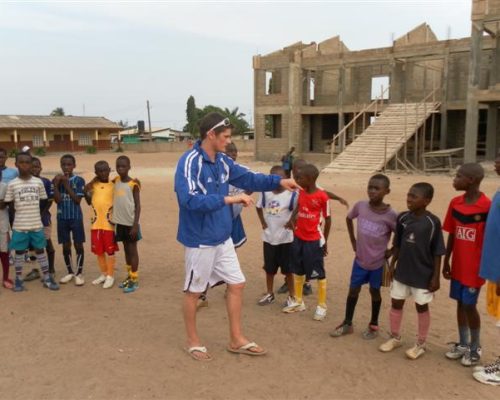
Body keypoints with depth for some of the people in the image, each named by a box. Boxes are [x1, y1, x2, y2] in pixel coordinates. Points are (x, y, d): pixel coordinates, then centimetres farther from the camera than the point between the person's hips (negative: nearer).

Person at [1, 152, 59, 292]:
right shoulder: (12, 184, -4)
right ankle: (19, 279, 20)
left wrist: (37, 213, 6)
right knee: (19, 251, 8)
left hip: (37, 225, 1)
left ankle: (47, 278, 16)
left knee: (40, 250, 9)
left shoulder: (38, 182, 0)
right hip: (19, 226, -1)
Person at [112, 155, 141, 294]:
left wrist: (135, 224, -16)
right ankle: (129, 276, 26)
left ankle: (134, 280, 8)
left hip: (131, 223, -6)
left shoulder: (133, 184, -10)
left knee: (132, 250, 2)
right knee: (126, 249, 15)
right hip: (120, 222, 6)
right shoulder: (116, 181, 6)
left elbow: (138, 205, -12)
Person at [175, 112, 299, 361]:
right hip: (200, 241, -8)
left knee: (236, 284, 13)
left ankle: (236, 340, 28)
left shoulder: (222, 161, 3)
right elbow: (190, 200, -32)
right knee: (193, 292, 10)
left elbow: (248, 178, 15)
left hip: (223, 239, 8)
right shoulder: (189, 162, -20)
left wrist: (278, 181, 4)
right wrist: (228, 199, -34)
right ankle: (193, 342, 29)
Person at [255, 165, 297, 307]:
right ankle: (269, 294, 31)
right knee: (269, 269, 15)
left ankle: (292, 296, 21)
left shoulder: (292, 195, -14)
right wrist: (263, 223, 5)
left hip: (286, 238, -3)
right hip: (269, 237, 3)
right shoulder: (265, 192, -3)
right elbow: (259, 207, 13)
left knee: (288, 269, 7)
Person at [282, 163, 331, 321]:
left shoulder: (322, 196, -15)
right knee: (298, 271, 16)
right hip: (298, 238, 6)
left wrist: (325, 241, 0)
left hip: (314, 240, -6)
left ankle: (322, 306, 18)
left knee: (319, 273, 5)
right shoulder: (301, 192, 1)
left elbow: (327, 219, -6)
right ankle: (298, 301, 32)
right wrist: (292, 220, -7)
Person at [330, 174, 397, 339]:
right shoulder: (360, 206, -10)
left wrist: (391, 252, -8)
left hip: (378, 262, -3)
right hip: (360, 259, 3)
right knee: (353, 290, 11)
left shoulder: (390, 215, -20)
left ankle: (373, 325, 31)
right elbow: (348, 219, 10)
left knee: (374, 291, 13)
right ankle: (347, 324, 26)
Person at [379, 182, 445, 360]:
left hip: (423, 274, -5)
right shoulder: (402, 218, -3)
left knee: (422, 307, 11)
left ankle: (421, 344, 27)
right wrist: (392, 265, 8)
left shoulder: (432, 222, -15)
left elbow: (437, 252, -10)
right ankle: (395, 338, 34)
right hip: (402, 271, 5)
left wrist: (436, 276, -10)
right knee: (396, 304, 14)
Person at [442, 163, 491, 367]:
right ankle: (462, 344, 30)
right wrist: (446, 262, 10)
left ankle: (475, 347, 23)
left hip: (475, 268, -5)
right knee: (460, 303, 14)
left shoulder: (487, 206, -17)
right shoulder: (455, 203, 0)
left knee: (469, 305, 3)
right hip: (458, 266, 5)